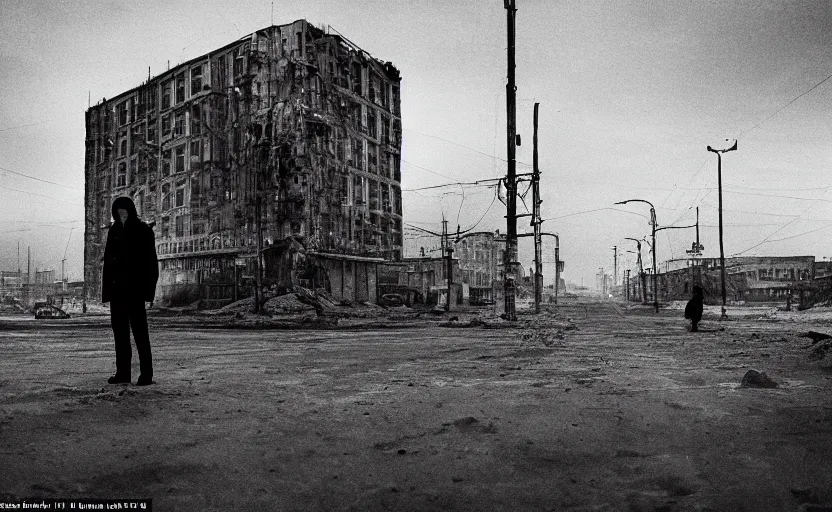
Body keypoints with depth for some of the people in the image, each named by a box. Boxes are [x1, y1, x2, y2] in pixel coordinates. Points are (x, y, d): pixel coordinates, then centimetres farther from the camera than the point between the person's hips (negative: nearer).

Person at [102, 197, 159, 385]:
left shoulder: (143, 231, -2)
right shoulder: (114, 231, 13)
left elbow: (151, 262, -7)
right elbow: (108, 261, 12)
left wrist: (148, 288, -15)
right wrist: (106, 289, 4)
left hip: (135, 288, -6)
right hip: (116, 288, 6)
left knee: (139, 330, -6)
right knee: (119, 329, 8)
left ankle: (147, 373, -2)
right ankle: (122, 372, 15)